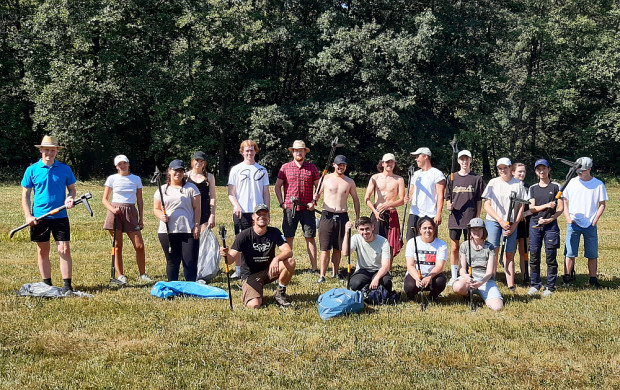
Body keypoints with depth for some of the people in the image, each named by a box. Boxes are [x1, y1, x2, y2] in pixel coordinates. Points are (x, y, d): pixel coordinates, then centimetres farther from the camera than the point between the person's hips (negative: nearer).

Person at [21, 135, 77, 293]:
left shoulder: (65, 169, 3)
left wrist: (70, 198, -11)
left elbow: (72, 189, 12)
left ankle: (67, 285, -1)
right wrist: (28, 216, -5)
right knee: (42, 251, 8)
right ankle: (47, 284, 18)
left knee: (64, 250, -5)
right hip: (39, 217, 0)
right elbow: (25, 195, 4)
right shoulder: (32, 170, 1)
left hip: (60, 216, 0)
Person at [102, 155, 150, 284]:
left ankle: (142, 274, 10)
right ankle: (120, 275, 11)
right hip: (116, 213, -1)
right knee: (117, 246, 2)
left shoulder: (136, 179, 10)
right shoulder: (112, 179, 4)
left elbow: (139, 200, 13)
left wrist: (141, 219, 8)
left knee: (139, 246, -4)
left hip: (131, 212, 1)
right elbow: (104, 199, 4)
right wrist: (112, 209, -15)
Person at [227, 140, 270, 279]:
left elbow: (266, 193, 13)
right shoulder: (236, 170, 6)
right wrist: (236, 205, -14)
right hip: (241, 212, -1)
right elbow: (231, 193, 3)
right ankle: (238, 270, 6)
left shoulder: (262, 170, 11)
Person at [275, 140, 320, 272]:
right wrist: (281, 203, -1)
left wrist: (314, 202, -3)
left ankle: (314, 268, 3)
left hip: (307, 208, 0)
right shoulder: (285, 167, 6)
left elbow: (318, 186, 11)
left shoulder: (312, 168, 7)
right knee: (288, 238, 4)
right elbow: (277, 186, 9)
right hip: (290, 208, 0)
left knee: (310, 238, 0)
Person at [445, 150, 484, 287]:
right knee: (454, 247, 4)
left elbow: (479, 200, 6)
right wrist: (449, 205, -9)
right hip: (455, 217, 2)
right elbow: (448, 197, 13)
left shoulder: (476, 178, 5)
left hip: (470, 218, -2)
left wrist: (477, 218, 0)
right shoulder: (452, 177, 9)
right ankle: (454, 277, 12)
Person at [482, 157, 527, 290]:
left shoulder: (518, 184, 5)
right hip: (493, 220, 0)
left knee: (510, 254, -3)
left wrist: (514, 226, -4)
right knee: (494, 249, -14)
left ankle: (511, 285, -3)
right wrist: (500, 220, -8)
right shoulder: (493, 182, 5)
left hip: (511, 223, 0)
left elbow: (521, 207, 6)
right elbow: (487, 206, 2)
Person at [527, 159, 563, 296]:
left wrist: (550, 219, -13)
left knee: (551, 257, -1)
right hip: (535, 225, 3)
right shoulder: (533, 188, 11)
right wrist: (547, 205, -13)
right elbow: (531, 208, 1)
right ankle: (535, 284, 14)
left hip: (551, 225, -2)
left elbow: (561, 208, 0)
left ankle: (550, 286, 7)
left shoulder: (556, 186, 3)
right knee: (534, 256, 3)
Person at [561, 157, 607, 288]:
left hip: (590, 225, -1)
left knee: (592, 254, 4)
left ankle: (593, 280, 13)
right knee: (570, 253, -1)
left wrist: (595, 221, -5)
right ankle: (566, 279, 3)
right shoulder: (572, 182, 5)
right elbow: (564, 201, 10)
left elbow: (602, 204, 5)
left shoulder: (598, 184, 2)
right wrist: (568, 218, -2)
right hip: (573, 224, 1)